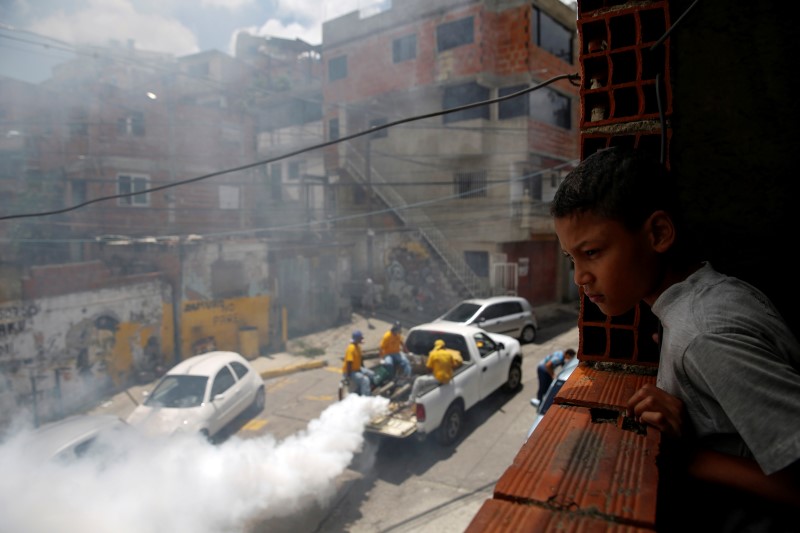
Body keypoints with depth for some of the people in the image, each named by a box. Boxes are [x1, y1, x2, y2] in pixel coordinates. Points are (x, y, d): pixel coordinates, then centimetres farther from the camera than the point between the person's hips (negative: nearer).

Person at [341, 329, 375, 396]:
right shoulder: (351, 348, -27)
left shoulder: (358, 346, 3)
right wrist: (349, 376, -26)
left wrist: (364, 368, 18)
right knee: (365, 380, -24)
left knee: (371, 374, 8)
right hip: (351, 371, -10)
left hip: (357, 368, 10)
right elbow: (349, 363, -29)